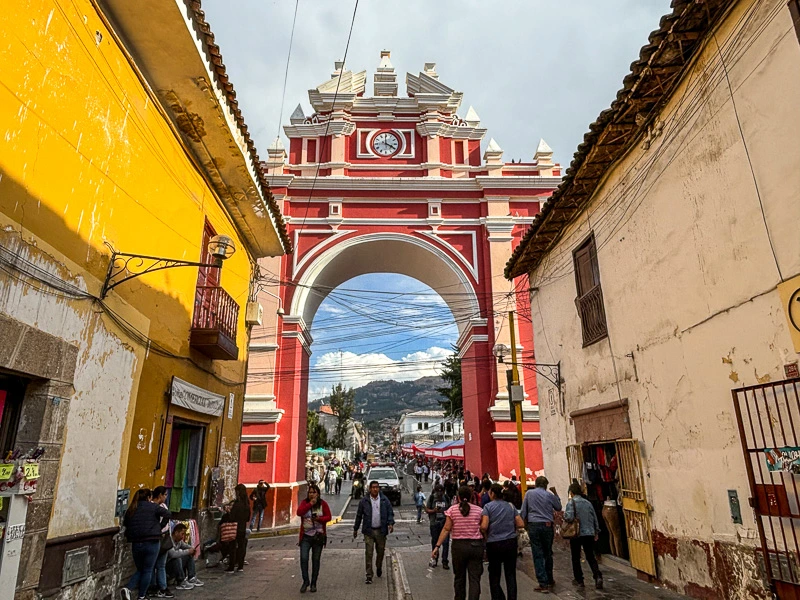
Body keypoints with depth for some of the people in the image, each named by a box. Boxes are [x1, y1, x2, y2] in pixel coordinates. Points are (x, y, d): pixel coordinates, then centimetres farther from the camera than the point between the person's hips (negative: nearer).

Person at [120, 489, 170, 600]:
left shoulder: (131, 509, 9)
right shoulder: (153, 507, -4)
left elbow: (125, 524, 13)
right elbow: (167, 514, -15)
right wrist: (160, 526, -2)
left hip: (136, 544, 4)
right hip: (152, 542, -4)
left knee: (140, 570, 19)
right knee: (148, 571, 9)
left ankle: (127, 589, -2)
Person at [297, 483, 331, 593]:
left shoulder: (323, 503, -2)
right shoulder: (304, 502, 0)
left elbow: (328, 517, -3)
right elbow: (299, 512, -17)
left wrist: (319, 519, -21)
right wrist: (310, 504, -21)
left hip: (319, 536, 0)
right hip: (306, 536, 0)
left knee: (316, 560, 8)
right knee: (303, 558, -10)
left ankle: (313, 583, 22)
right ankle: (305, 581, 8)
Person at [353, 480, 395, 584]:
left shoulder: (385, 500, 2)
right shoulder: (364, 501, -1)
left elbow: (390, 513, 4)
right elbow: (359, 515, 7)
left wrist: (391, 523, -12)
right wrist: (355, 529, 10)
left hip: (381, 531, 2)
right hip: (369, 531, -1)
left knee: (381, 551, 13)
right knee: (369, 553, -5)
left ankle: (379, 567, 41)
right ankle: (369, 576, 3)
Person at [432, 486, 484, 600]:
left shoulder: (452, 510, -2)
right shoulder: (478, 510, 1)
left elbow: (446, 529, -7)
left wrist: (437, 546, -5)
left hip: (459, 545, 0)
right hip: (476, 546, 0)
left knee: (459, 577, 18)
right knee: (475, 578, 3)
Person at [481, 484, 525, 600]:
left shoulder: (488, 506, -9)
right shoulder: (510, 506, 3)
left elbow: (484, 526, -18)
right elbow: (521, 524, 2)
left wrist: (486, 535, 3)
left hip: (493, 544, -3)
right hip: (511, 542, 3)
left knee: (494, 574, 12)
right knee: (510, 574, 10)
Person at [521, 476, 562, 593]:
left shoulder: (529, 493, 1)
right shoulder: (549, 495, 0)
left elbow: (523, 511, 3)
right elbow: (559, 507, 15)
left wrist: (525, 523, 12)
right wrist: (555, 494, 21)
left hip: (533, 525, -1)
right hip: (547, 526, 1)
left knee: (538, 555, 1)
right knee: (548, 554, 16)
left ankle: (543, 583, -1)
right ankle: (549, 580, 27)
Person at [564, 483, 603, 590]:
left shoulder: (571, 502, -11)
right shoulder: (588, 503, 7)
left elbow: (569, 518, -22)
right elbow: (595, 518, 12)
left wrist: (564, 514, 0)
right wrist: (596, 532, 23)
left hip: (576, 534, -5)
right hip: (589, 534, 5)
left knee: (576, 558, 10)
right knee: (590, 557, 12)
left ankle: (579, 580, 15)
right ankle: (598, 576, -5)